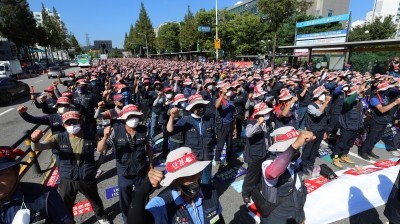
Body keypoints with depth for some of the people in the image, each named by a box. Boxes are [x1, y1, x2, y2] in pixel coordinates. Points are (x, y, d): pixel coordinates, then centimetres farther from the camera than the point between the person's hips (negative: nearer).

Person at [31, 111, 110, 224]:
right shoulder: (59, 138, -11)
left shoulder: (91, 136, -13)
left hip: (87, 179, 0)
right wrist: (35, 140, -40)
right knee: (65, 207, 21)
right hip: (67, 180, 0)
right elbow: (37, 148, -17)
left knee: (95, 200, 25)